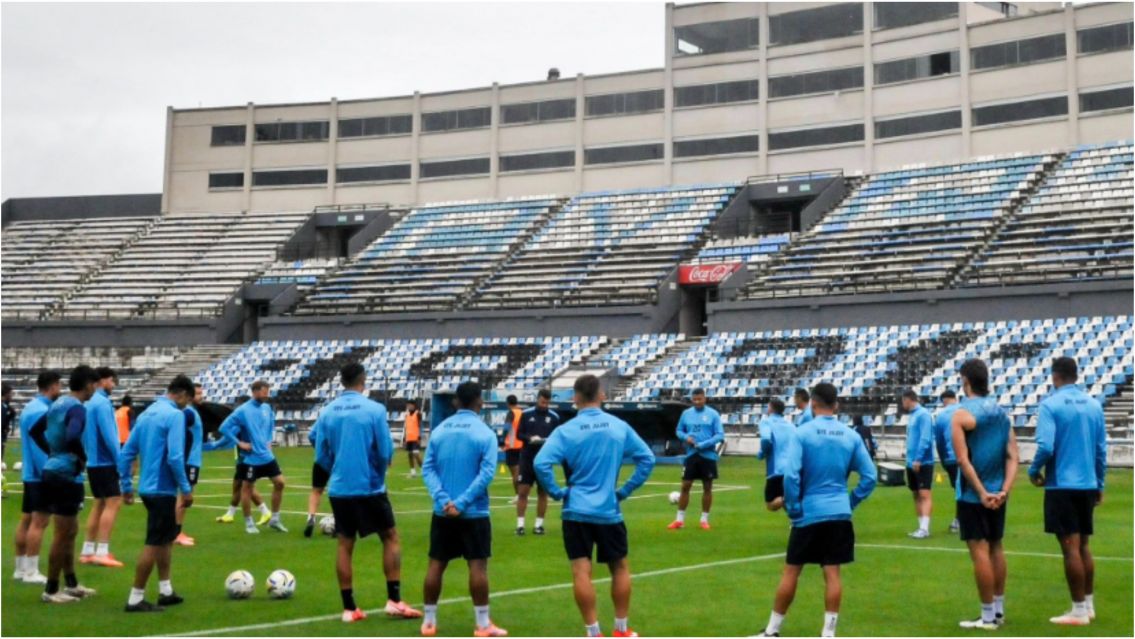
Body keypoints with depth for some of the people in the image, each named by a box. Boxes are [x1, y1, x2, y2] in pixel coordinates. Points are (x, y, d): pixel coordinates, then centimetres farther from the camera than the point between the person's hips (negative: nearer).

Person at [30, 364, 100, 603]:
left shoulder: (59, 403, 11)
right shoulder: (77, 408, -17)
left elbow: (35, 431, 20)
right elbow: (72, 438, -33)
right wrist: (82, 458, -16)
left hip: (53, 472, 10)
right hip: (66, 475, -10)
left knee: (70, 531, 19)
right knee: (63, 534, -1)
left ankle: (71, 583, 27)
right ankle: (51, 590, 6)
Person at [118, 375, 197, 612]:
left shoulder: (146, 413, 11)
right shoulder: (175, 415, -14)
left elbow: (127, 452, 11)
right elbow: (175, 457, -22)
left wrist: (127, 486, 16)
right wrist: (186, 488, -14)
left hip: (148, 487, 9)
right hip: (162, 489, -9)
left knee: (166, 538, 20)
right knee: (154, 543, -2)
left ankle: (165, 591, 25)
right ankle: (135, 599, 2)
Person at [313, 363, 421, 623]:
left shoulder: (327, 412, -1)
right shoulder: (374, 409, -10)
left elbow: (321, 456, 3)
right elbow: (386, 452, -9)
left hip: (339, 489, 3)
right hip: (370, 488, -3)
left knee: (345, 545, 10)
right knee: (391, 538, 10)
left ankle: (349, 608, 12)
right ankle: (394, 600, 5)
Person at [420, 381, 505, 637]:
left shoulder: (439, 430, 5)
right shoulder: (485, 433, -7)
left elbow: (428, 469, -2)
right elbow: (486, 473, -16)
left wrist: (443, 499, -10)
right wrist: (462, 502, -16)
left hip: (442, 511, 4)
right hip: (474, 512, -4)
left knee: (436, 564, 9)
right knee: (478, 565, 0)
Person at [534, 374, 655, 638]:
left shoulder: (566, 430, -7)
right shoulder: (619, 426, 1)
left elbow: (541, 463, -18)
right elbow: (647, 458, 4)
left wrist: (557, 492, -5)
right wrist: (626, 490, 9)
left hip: (576, 511, -2)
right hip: (609, 511, 2)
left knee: (581, 571, 1)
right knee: (620, 567, 17)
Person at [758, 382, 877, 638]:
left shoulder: (802, 433, -8)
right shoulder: (851, 436, 3)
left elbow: (791, 475, -15)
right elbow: (869, 476, 3)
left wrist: (793, 508, -5)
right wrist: (851, 502, 12)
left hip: (809, 513, -3)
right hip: (840, 514, 3)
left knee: (791, 571, 6)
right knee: (832, 572, 4)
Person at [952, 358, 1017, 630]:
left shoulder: (963, 413, -12)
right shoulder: (1001, 412, 8)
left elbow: (963, 459, -19)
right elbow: (1012, 456, 2)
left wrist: (982, 493, -17)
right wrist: (1004, 490, -6)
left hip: (974, 495, -7)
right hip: (997, 493, 7)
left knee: (980, 551, -3)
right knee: (996, 549, 16)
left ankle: (988, 616, 0)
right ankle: (999, 609, 24)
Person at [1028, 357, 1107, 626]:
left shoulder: (1050, 404, -11)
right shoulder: (1093, 404, 5)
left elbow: (1045, 447, -19)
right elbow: (1102, 449, 8)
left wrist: (1034, 471, -1)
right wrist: (1099, 484, 17)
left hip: (1062, 485, -6)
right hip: (1088, 485, 6)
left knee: (1071, 547, -1)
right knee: (1083, 546, 16)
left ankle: (1079, 611, 2)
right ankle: (1088, 604, 22)